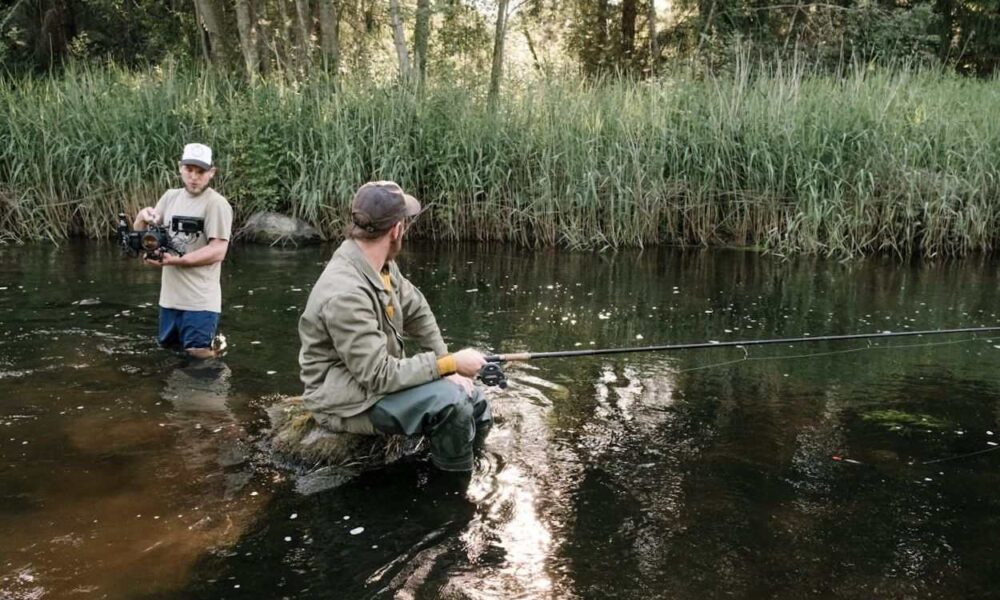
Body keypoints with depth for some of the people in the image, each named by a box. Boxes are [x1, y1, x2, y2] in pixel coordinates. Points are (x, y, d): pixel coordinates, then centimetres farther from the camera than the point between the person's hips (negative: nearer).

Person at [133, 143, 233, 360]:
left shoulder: (216, 204, -10)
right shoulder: (171, 197, 10)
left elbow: (217, 251, -16)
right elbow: (139, 233, 14)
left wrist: (175, 260, -22)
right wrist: (143, 215, -8)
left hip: (200, 301, -7)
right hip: (170, 297, 7)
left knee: (198, 355, -9)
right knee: (166, 350, 19)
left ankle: (216, 344, 18)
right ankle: (209, 340, 38)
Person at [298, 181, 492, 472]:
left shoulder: (381, 263, -3)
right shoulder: (345, 293, -30)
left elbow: (417, 311, 10)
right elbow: (381, 376, -28)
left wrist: (448, 367, -1)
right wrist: (450, 363, -23)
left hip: (378, 377, 9)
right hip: (347, 400, -9)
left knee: (477, 407, 5)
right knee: (450, 403, -27)